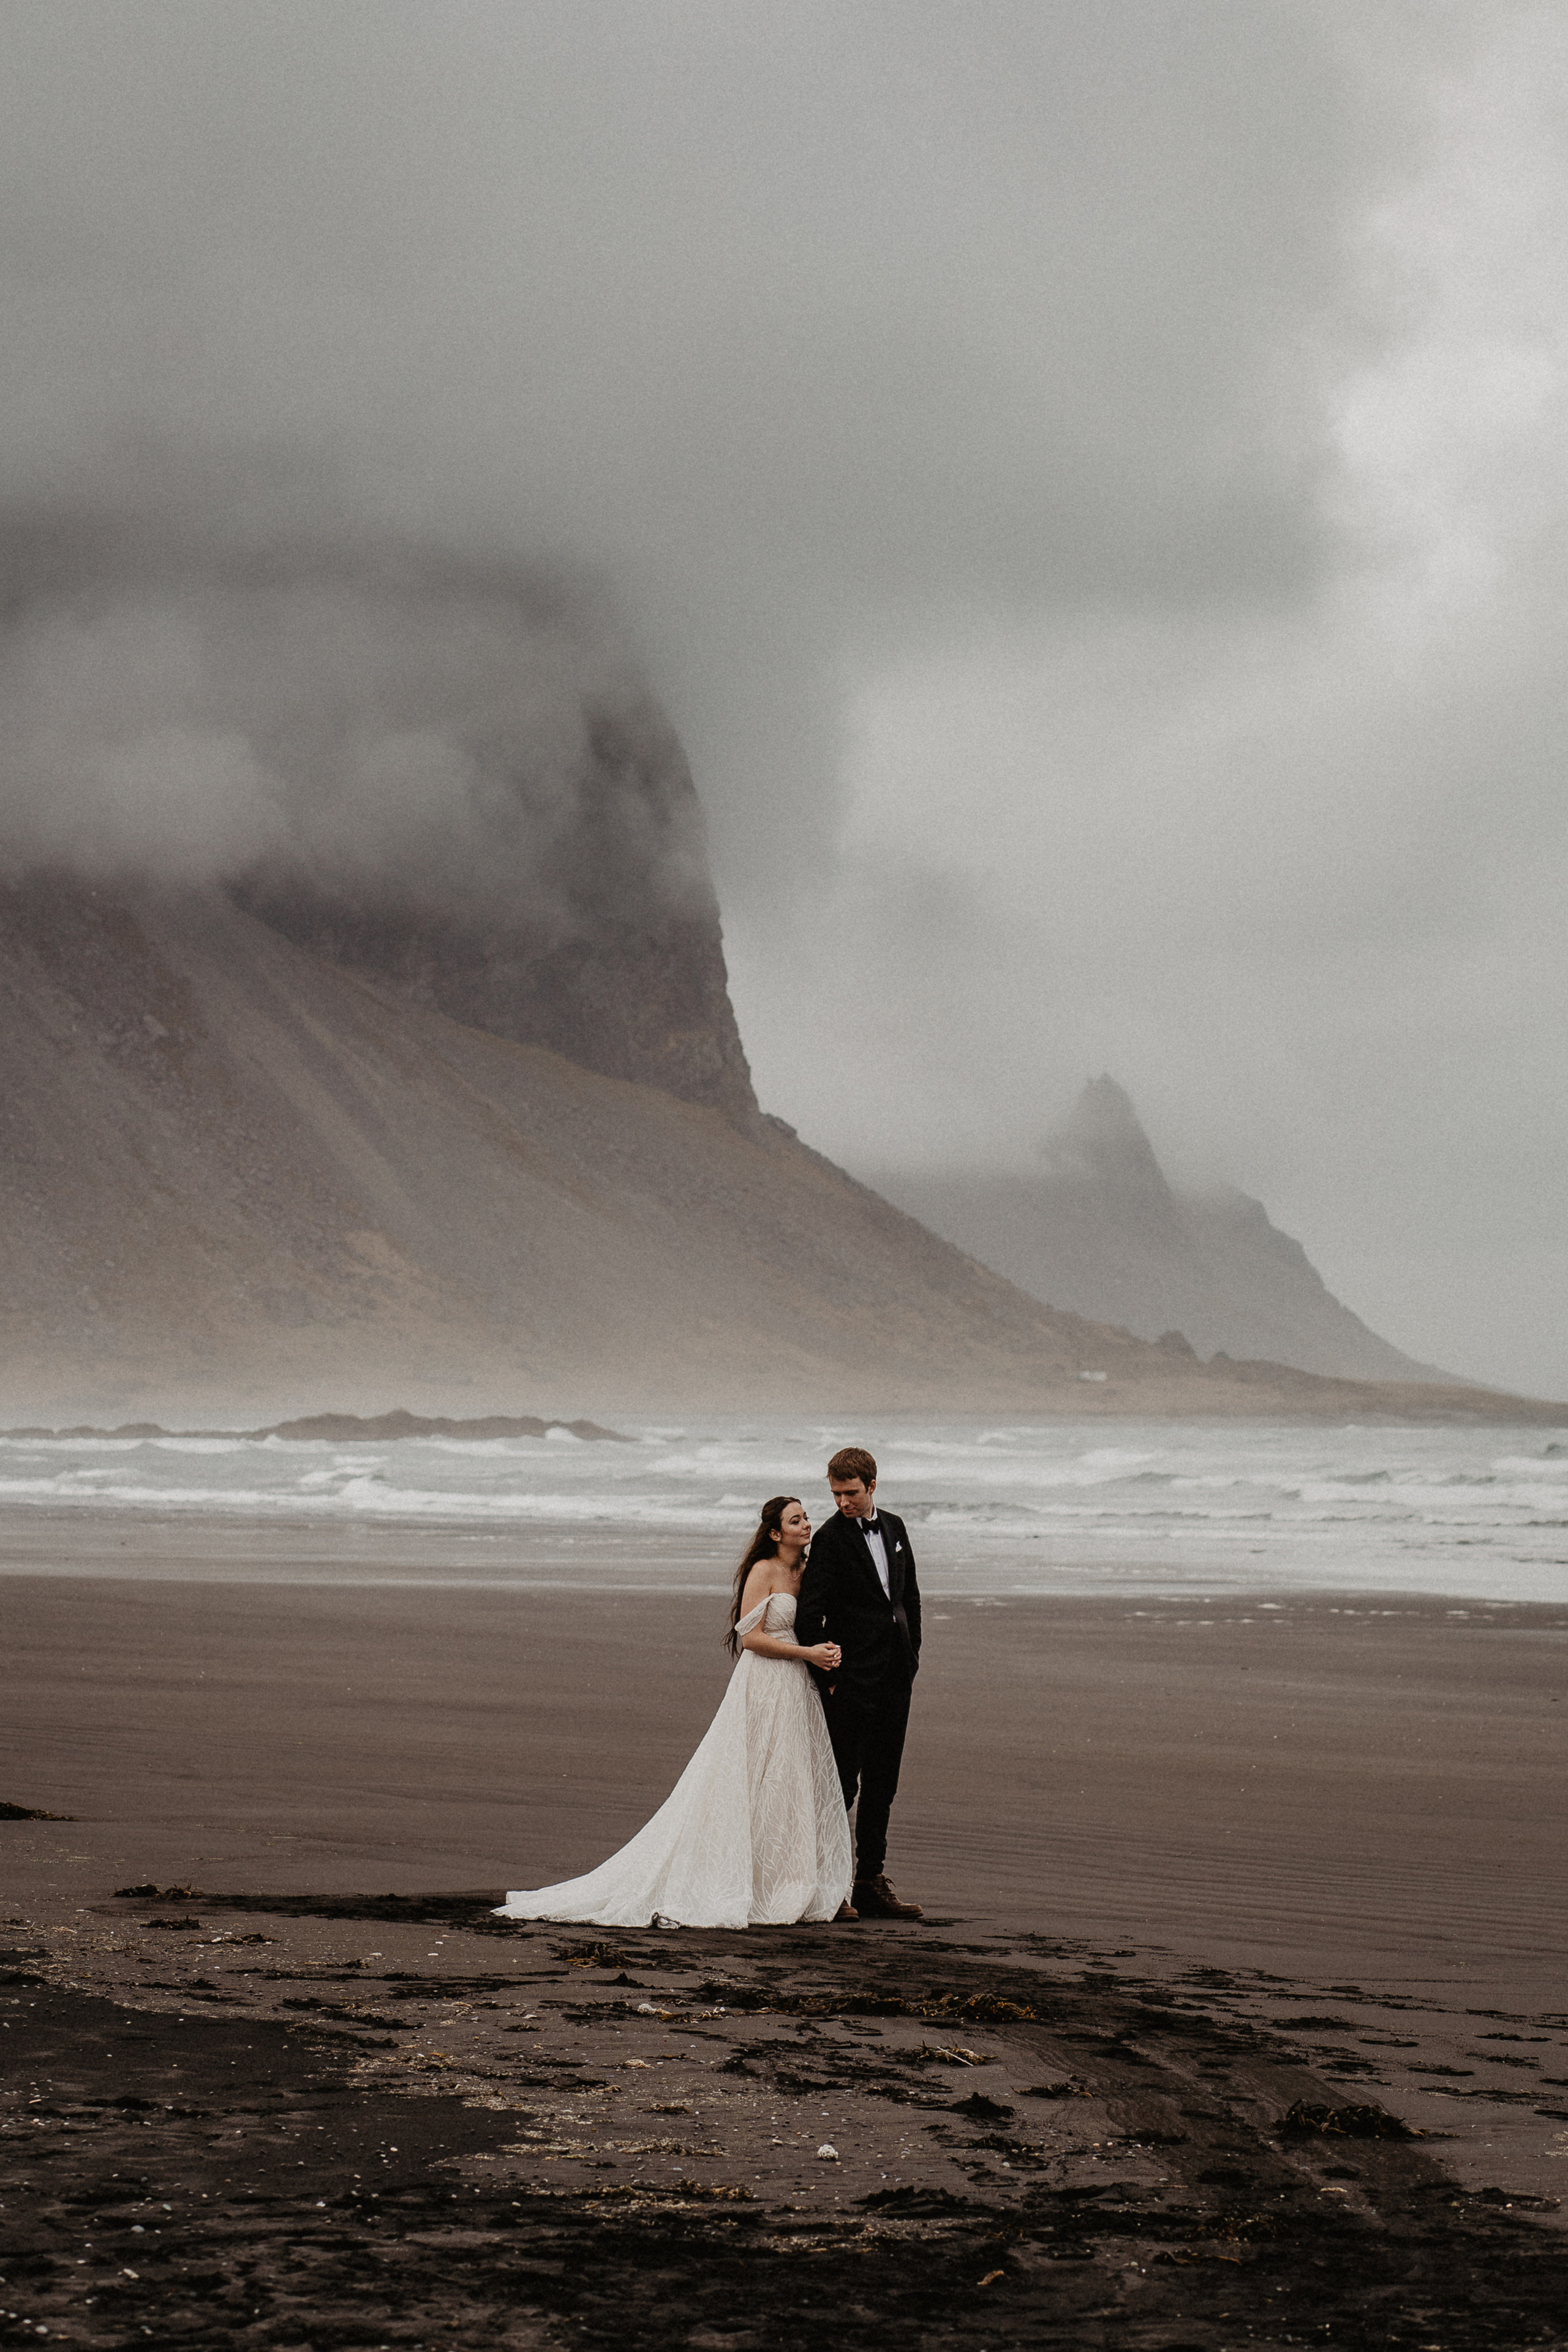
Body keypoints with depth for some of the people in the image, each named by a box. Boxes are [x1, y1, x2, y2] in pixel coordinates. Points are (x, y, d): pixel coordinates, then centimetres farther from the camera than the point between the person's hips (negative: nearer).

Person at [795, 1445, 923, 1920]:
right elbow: (809, 1613, -12)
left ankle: (871, 1885, 17)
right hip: (852, 1680, -6)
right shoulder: (830, 1539, -10)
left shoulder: (894, 1528, 10)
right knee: (841, 1782, -3)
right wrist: (824, 1675, -14)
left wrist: (911, 1655, 13)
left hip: (894, 1678, 6)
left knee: (881, 1785, 10)